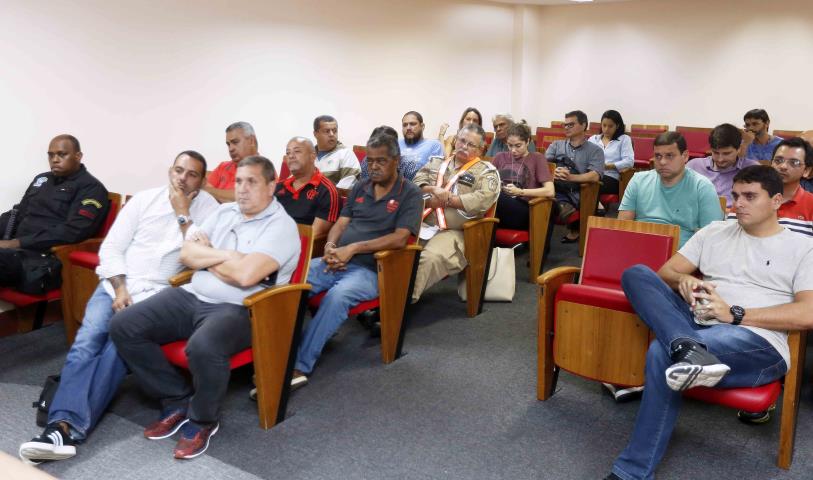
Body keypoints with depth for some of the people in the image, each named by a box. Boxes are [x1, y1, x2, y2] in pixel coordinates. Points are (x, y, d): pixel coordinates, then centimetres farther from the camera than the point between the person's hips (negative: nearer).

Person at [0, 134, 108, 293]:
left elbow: (72, 232, -14)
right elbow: (17, 213, 24)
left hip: (45, 260, -7)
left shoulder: (91, 188, -2)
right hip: (16, 250, 7)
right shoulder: (41, 179, 23)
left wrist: (18, 243, -18)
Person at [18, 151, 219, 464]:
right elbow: (111, 248, 6)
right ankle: (63, 425, -32)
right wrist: (120, 289, -8)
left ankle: (69, 428, -28)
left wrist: (182, 213, -7)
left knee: (119, 346, -26)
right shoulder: (144, 199, 10)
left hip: (158, 294, -2)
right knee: (87, 340, -22)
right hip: (117, 284, 3)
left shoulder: (208, 207, 5)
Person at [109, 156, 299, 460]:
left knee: (203, 346, -38)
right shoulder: (224, 212, 15)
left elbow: (244, 275, -22)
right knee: (123, 326, -7)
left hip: (238, 309, -7)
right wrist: (225, 256, -8)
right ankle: (177, 400, 7)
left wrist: (206, 255, -4)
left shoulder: (281, 227, -9)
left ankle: (203, 419, -6)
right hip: (192, 296, 8)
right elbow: (187, 254, 8)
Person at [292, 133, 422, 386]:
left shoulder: (409, 193, 0)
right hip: (335, 262, 6)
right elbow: (341, 223, 15)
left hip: (371, 268, -5)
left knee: (337, 296, -36)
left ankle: (300, 366, -29)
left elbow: (399, 239, -12)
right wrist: (330, 246, -8)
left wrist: (353, 248, -17)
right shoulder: (360, 188, 18)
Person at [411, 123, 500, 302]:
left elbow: (483, 199, -12)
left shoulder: (486, 171, 6)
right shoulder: (437, 162, 21)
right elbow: (418, 181, 12)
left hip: (453, 232, -4)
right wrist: (434, 190, -10)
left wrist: (446, 199, -10)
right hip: (422, 224, 4)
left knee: (431, 258, -34)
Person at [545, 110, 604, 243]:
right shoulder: (556, 145, 21)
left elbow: (595, 176, -6)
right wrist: (552, 172, -17)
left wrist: (571, 177, -23)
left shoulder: (595, 150, 9)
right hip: (557, 191, 3)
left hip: (579, 194, -3)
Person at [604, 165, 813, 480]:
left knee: (662, 352, -34)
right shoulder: (714, 233, 21)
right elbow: (665, 273, 17)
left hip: (758, 343, -5)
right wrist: (684, 280, -8)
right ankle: (688, 348, -41)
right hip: (698, 326, 5)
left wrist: (734, 314, -12)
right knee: (636, 274, -16)